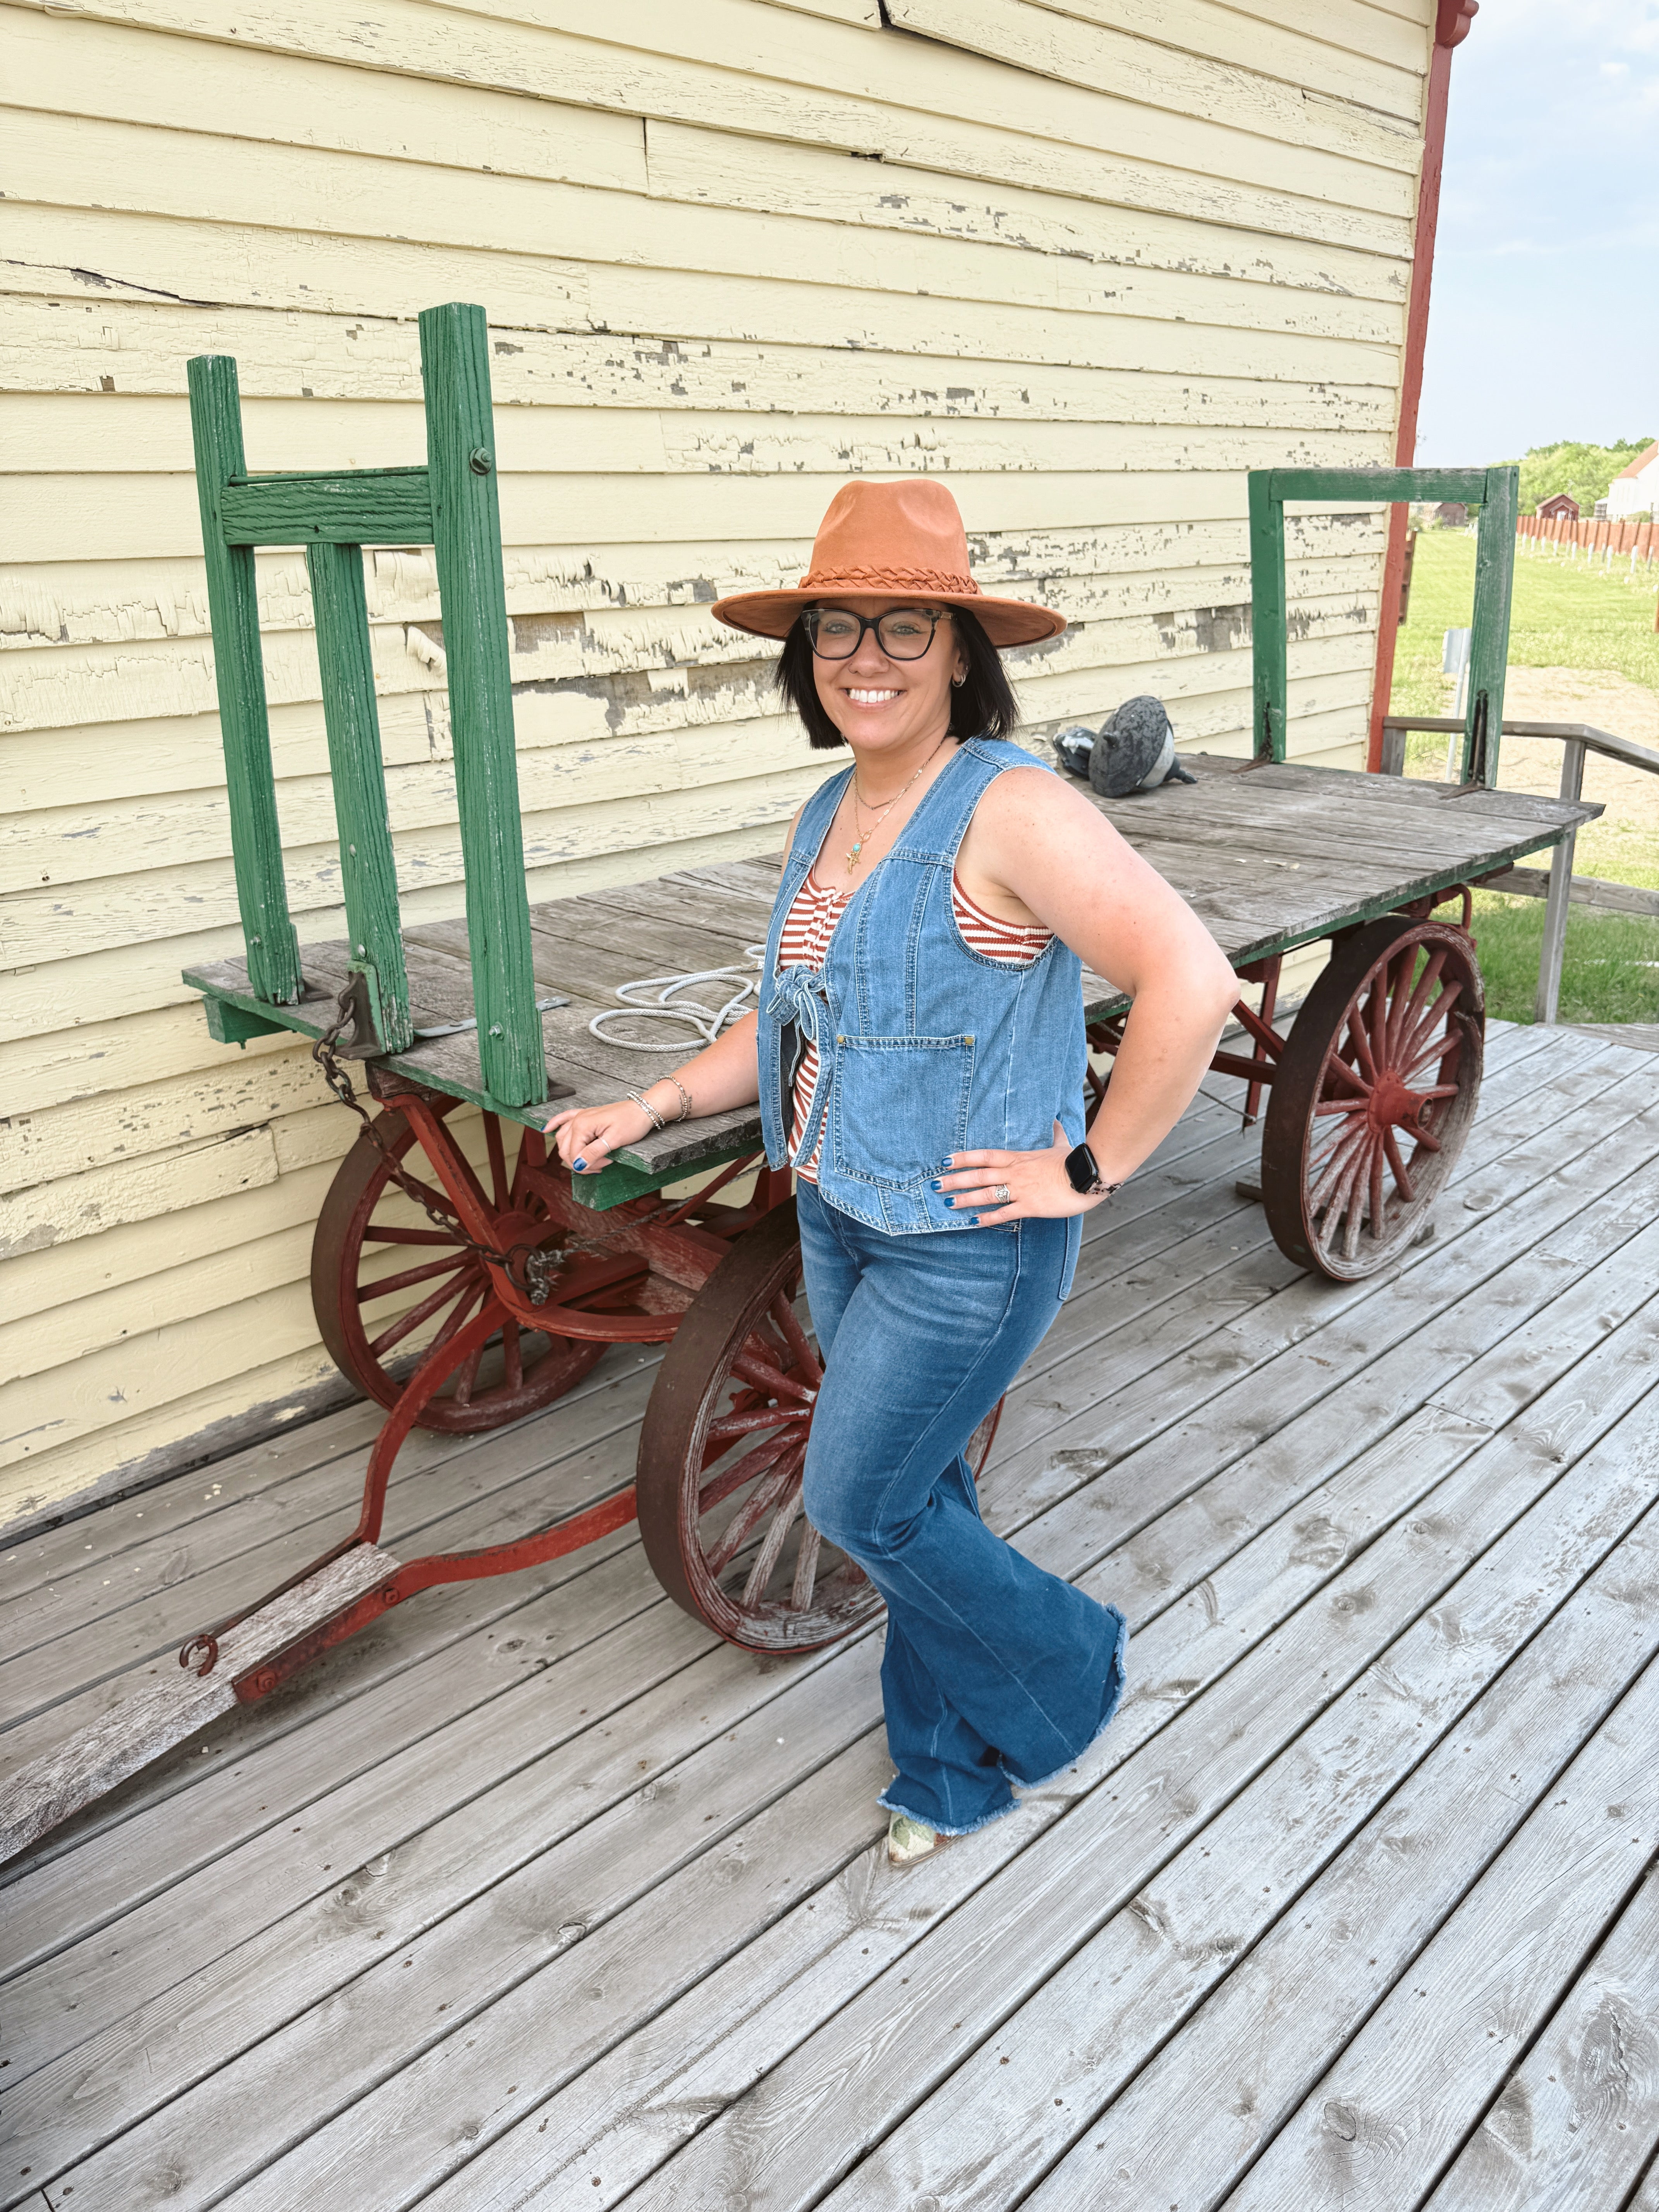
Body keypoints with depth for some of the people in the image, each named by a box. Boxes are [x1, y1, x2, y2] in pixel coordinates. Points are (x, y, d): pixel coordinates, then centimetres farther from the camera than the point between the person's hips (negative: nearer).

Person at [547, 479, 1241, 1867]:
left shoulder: (1014, 811, -21)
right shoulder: (825, 822, 6)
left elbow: (1193, 980, -28)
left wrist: (1093, 1169, -22)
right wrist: (654, 1107, 6)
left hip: (972, 1242, -8)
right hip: (840, 1216, 8)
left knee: (860, 1503, 3)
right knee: (920, 1493, 19)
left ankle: (1069, 1675, 31)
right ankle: (954, 1773, 40)